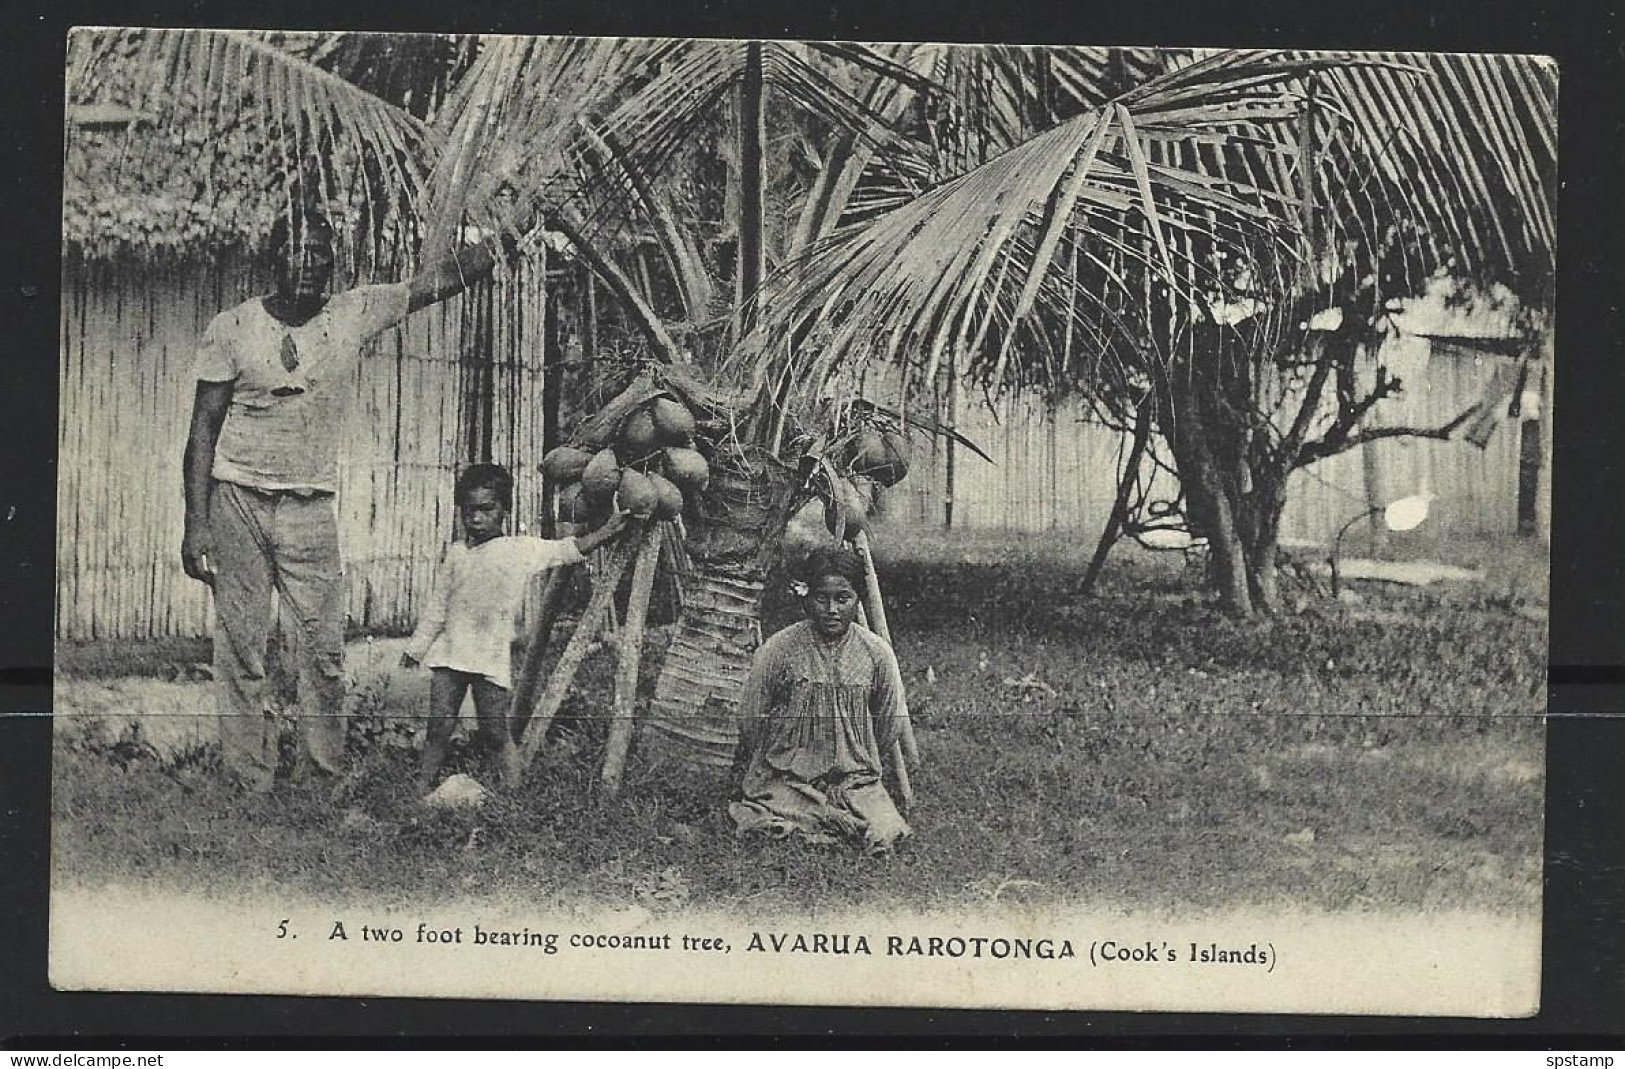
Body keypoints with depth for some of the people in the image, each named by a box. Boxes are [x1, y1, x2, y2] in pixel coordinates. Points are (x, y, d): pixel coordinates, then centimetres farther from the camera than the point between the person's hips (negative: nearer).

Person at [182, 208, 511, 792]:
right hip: (236, 497, -1)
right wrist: (196, 523, -6)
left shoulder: (354, 313, 2)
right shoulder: (232, 328, -2)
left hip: (311, 504, 2)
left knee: (325, 649, -1)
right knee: (240, 648, 0)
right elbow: (203, 430, 0)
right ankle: (249, 783, 7)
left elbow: (445, 277, -2)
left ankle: (325, 776, 9)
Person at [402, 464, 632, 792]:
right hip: (448, 654, 3)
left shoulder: (522, 549, 2)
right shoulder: (456, 553, 12)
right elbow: (438, 607, 19)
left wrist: (608, 530, -5)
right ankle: (422, 786, 13)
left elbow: (571, 549, 4)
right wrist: (416, 648, 21)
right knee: (438, 728, 4)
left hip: (491, 657, -3)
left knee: (495, 733, -1)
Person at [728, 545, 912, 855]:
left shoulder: (877, 654, 0)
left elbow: (889, 726, 13)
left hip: (856, 778, 2)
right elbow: (750, 723, 4)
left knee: (885, 834, -24)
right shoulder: (777, 651, -6)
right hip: (786, 777, -2)